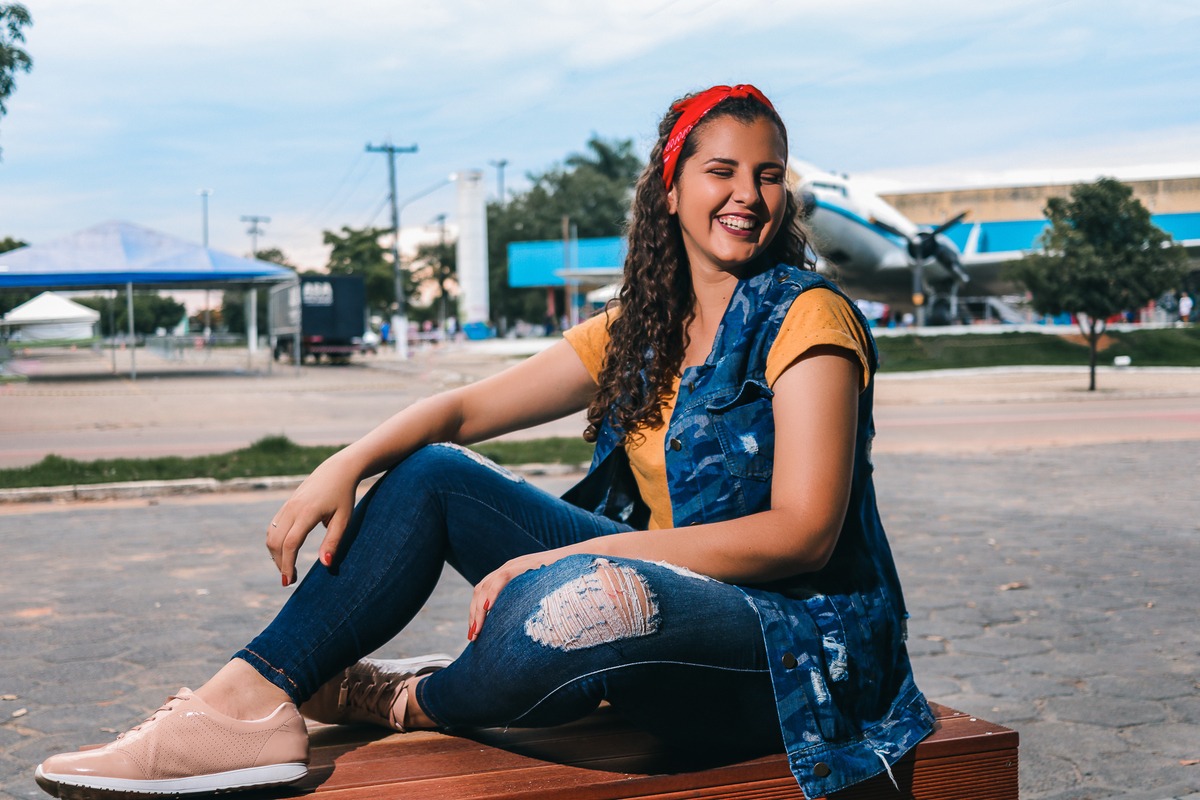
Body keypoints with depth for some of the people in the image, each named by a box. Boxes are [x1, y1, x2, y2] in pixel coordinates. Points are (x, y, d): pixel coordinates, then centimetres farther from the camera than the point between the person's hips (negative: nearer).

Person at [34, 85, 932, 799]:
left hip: (797, 645, -7)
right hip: (669, 588, 7)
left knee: (571, 600, -37)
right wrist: (349, 464, -14)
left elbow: (804, 533, -20)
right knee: (430, 476, 0)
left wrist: (566, 555, -24)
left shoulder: (807, 318, -10)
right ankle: (252, 704, -11)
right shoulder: (638, 331, 10)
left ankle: (413, 701, -3)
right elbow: (463, 409, 8)